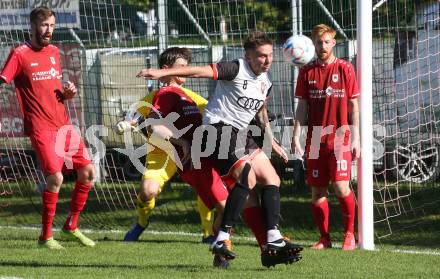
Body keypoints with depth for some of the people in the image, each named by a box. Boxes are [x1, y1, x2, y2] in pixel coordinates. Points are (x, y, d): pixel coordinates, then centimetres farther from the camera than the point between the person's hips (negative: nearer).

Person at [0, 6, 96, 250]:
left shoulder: (53, 52, 14)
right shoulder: (20, 54, -6)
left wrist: (68, 93, 2)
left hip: (64, 124, 7)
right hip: (41, 128, -7)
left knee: (88, 172, 5)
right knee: (55, 177, -20)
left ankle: (71, 227, 20)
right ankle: (46, 236, -7)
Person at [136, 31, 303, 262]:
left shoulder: (265, 82, 12)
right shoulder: (236, 69, -14)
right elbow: (200, 71, -21)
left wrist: (271, 141, 30)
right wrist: (162, 72, -28)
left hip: (240, 132, 9)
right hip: (219, 126, -9)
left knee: (271, 180, 4)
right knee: (247, 176, -25)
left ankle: (273, 239, 5)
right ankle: (222, 239, -25)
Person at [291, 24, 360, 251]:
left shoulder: (345, 68, 1)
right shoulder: (307, 72, 8)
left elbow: (354, 105, 3)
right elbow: (302, 107, 11)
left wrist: (355, 138, -3)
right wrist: (296, 136, 2)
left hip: (340, 139, -3)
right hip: (315, 141, 3)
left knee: (341, 186, -13)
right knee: (316, 191, 3)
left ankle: (350, 233, 4)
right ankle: (324, 238, 14)